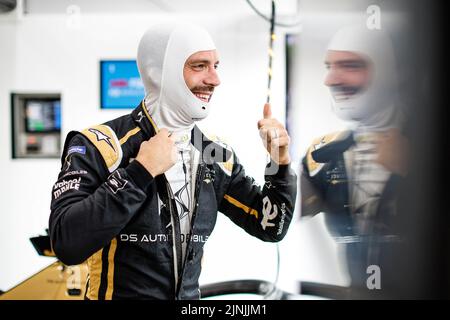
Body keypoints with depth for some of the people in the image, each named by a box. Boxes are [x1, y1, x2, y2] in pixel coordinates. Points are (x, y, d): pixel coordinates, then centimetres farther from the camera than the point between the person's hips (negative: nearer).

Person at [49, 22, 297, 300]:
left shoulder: (217, 156, -1)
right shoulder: (98, 146, -16)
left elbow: (271, 227, 5)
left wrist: (280, 162, -9)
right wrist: (140, 172, -28)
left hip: (189, 296, 5)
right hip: (117, 293, -4)